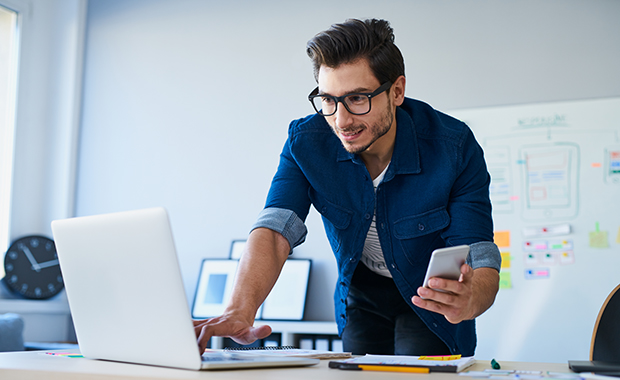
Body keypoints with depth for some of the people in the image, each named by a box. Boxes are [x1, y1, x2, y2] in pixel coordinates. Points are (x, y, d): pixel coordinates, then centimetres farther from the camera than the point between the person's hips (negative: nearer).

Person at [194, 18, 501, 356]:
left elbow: (481, 260, -31)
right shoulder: (306, 142, -21)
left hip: (433, 298, -2)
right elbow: (275, 230, -31)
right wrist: (240, 310, -51)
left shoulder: (453, 147, -28)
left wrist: (469, 301, -56)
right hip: (360, 294, 3)